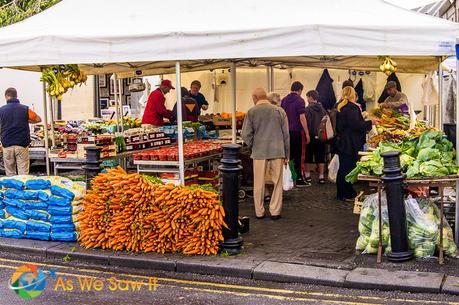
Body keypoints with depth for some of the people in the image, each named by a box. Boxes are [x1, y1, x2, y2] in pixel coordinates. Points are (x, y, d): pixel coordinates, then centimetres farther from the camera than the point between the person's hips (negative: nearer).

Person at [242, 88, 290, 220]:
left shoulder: (252, 112, -4)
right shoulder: (279, 111, 3)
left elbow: (246, 134, -6)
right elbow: (286, 134, 5)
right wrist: (286, 154, 12)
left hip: (259, 153, -1)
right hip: (278, 152, 1)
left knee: (259, 184, 8)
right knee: (277, 183, 9)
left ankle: (259, 212, 15)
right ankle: (275, 211, 12)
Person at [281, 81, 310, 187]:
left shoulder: (284, 100, 10)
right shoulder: (299, 100, -10)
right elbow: (302, 118, -14)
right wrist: (307, 134, -11)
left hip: (285, 131, 6)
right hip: (295, 131, -6)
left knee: (288, 155, 12)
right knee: (297, 156, 0)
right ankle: (298, 179, 3)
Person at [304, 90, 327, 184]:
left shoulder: (308, 109, -10)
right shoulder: (322, 109, 6)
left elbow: (307, 123, -15)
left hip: (312, 136, -4)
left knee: (309, 157, 6)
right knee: (320, 157, 8)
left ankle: (307, 176, 11)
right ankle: (321, 176, 8)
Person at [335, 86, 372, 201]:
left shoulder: (340, 107, 13)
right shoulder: (352, 108, -16)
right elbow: (356, 125, -23)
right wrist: (370, 122, -13)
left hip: (342, 143, 9)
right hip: (350, 144, -9)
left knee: (343, 168, 14)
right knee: (348, 168, -3)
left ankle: (342, 193, 21)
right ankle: (345, 194, 3)